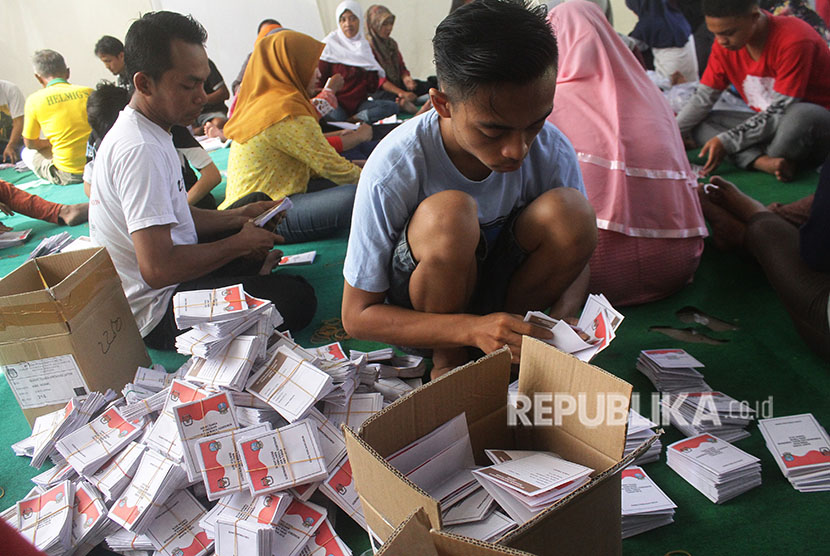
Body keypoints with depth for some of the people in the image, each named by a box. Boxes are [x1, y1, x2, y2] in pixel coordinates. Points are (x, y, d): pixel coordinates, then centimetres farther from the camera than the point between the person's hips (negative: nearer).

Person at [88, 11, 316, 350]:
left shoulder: (140, 132, 8)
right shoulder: (141, 150, -26)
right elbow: (158, 268, -32)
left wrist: (238, 217, 4)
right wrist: (239, 243, -19)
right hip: (155, 313, -10)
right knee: (297, 299, -24)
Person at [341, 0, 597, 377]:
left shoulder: (553, 151, -17)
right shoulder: (392, 173, -26)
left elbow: (576, 247, 1)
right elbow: (357, 316, -19)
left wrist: (559, 322, -23)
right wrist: (472, 328, -35)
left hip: (506, 289, 3)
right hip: (421, 314, -3)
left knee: (570, 210, -24)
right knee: (449, 213, -34)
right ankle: (447, 360, -8)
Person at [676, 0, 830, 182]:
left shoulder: (795, 40, -23)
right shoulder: (724, 44, -4)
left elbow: (780, 110, -24)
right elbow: (703, 97, -1)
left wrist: (726, 142, -27)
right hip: (766, 124, 7)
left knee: (800, 116, -42)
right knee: (698, 124, -10)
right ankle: (766, 163, -28)